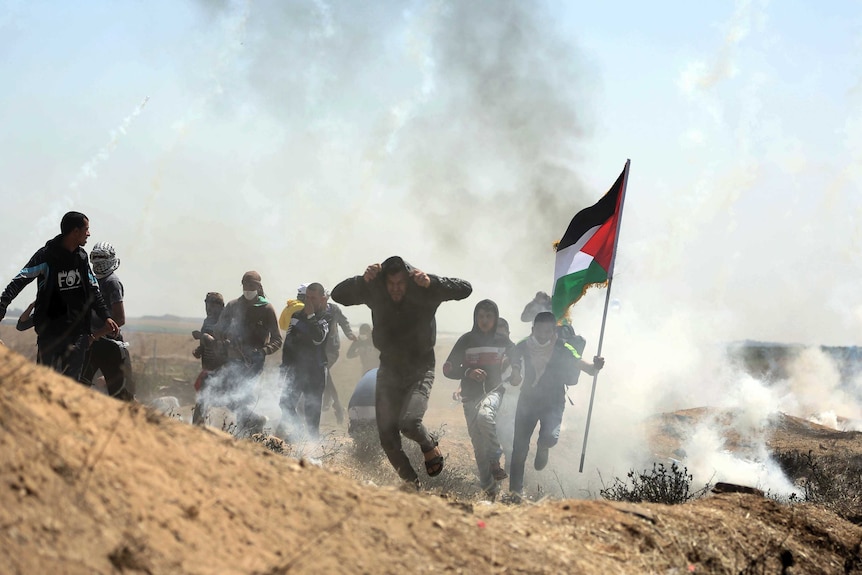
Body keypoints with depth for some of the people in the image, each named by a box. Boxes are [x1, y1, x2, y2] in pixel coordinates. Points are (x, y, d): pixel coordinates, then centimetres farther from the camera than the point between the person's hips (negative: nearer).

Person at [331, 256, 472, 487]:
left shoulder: (423, 291, -14)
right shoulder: (375, 291, -9)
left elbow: (465, 289, -17)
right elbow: (338, 294, -9)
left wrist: (430, 282, -32)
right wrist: (363, 280, -27)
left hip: (420, 369, -3)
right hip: (389, 369, 3)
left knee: (409, 422, -25)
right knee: (387, 436, 0)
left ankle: (430, 446, 10)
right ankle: (411, 483, 20)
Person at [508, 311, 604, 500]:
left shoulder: (563, 349, -14)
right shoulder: (524, 347, -9)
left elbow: (582, 365, -21)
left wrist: (595, 366, -44)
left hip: (553, 402, -2)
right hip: (528, 400, 2)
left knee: (550, 437, -27)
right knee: (520, 446, -1)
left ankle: (542, 447, 12)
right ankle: (515, 492, 13)